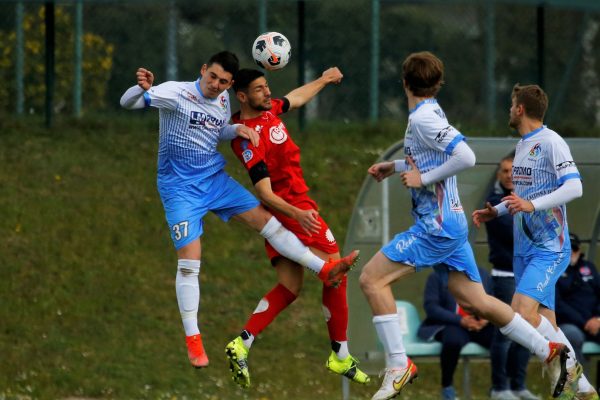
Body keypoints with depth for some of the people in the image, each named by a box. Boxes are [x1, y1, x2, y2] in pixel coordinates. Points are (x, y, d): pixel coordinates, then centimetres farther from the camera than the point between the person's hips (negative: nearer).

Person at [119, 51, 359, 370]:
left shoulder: (223, 100, 2)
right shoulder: (177, 93, -17)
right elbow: (128, 102, -24)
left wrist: (237, 130, -2)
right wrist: (143, 88, -48)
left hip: (215, 178, 6)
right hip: (180, 188, -6)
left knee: (265, 220, 1)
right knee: (189, 260, -10)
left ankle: (324, 270, 10)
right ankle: (192, 340, -3)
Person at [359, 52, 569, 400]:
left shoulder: (423, 118, -15)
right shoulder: (430, 113, 12)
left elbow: (466, 157, -25)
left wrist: (423, 178, -19)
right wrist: (393, 167, 24)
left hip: (437, 225, -9)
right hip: (452, 221, 9)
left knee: (372, 279, -9)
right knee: (475, 301, 13)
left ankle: (398, 366, -10)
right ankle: (549, 351, 16)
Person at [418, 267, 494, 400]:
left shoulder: (482, 274, 17)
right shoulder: (437, 276, 6)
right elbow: (430, 307, -7)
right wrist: (460, 320, -20)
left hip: (480, 325, 3)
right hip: (451, 325, -3)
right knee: (453, 341, -40)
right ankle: (447, 386, -15)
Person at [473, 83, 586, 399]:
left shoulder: (551, 143, -13)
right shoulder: (522, 145, 16)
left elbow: (574, 187, -23)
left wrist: (531, 205, -31)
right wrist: (496, 211, 17)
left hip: (550, 248, -9)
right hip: (525, 249, 9)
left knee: (522, 311, -22)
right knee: (543, 321, 4)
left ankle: (569, 365, -7)